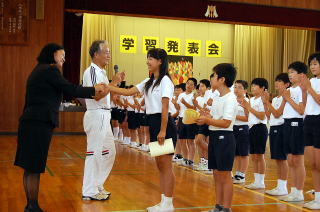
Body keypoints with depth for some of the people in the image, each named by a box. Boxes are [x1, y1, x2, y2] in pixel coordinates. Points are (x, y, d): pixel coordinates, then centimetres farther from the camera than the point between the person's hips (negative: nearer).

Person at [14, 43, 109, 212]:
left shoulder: (40, 70, 21)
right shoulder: (50, 70, -9)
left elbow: (64, 91, 19)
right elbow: (70, 90, -11)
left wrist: (93, 95, 16)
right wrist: (94, 90, 2)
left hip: (31, 122, 10)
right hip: (40, 124, -10)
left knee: (29, 168, 13)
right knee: (34, 168, -3)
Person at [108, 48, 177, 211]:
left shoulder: (165, 80, -9)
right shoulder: (148, 82, 16)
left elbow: (165, 107, -15)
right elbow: (128, 92, 10)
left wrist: (163, 131, -20)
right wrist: (108, 87, 0)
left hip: (164, 124, -9)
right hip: (153, 124, 9)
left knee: (166, 165, -4)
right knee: (160, 165, 11)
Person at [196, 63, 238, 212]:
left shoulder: (230, 98, -14)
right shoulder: (217, 99, 15)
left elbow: (225, 123, -21)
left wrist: (207, 120, -17)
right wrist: (204, 118, -5)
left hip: (224, 138, -9)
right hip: (214, 136, 9)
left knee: (225, 175, -2)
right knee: (216, 174, 13)